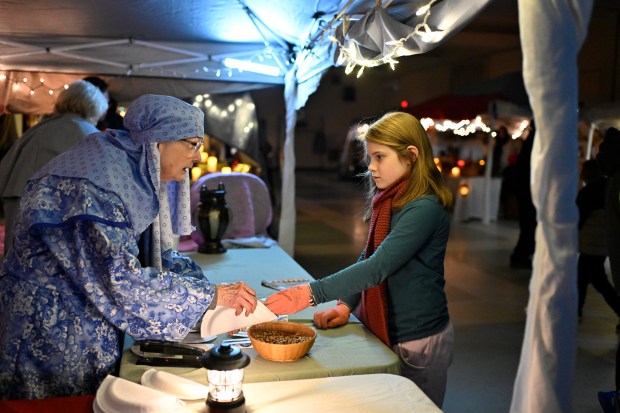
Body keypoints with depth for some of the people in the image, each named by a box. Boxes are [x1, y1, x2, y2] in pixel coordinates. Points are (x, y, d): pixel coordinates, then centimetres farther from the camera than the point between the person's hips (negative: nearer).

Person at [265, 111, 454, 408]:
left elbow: (378, 266, -32)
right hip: (383, 333, 7)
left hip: (418, 341, -7)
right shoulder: (386, 203, 4)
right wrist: (346, 305, -5)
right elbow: (368, 259, 9)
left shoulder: (425, 210, -23)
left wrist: (311, 293, -36)